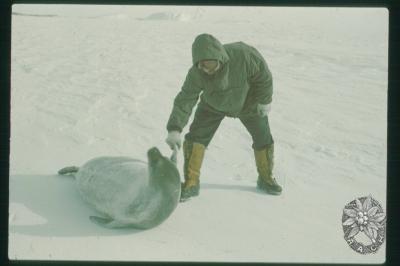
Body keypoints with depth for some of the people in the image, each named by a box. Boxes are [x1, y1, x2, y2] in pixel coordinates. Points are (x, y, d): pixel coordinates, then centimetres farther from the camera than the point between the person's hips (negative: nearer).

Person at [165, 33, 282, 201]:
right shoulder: (196, 73, -33)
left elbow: (263, 76, -21)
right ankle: (191, 184, -1)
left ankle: (266, 179, 29)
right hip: (214, 105, 0)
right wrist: (174, 129, -44)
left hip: (247, 103, 0)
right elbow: (185, 100, -33)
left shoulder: (244, 54, -38)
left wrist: (264, 100, -12)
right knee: (196, 137, -13)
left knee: (263, 139, 6)